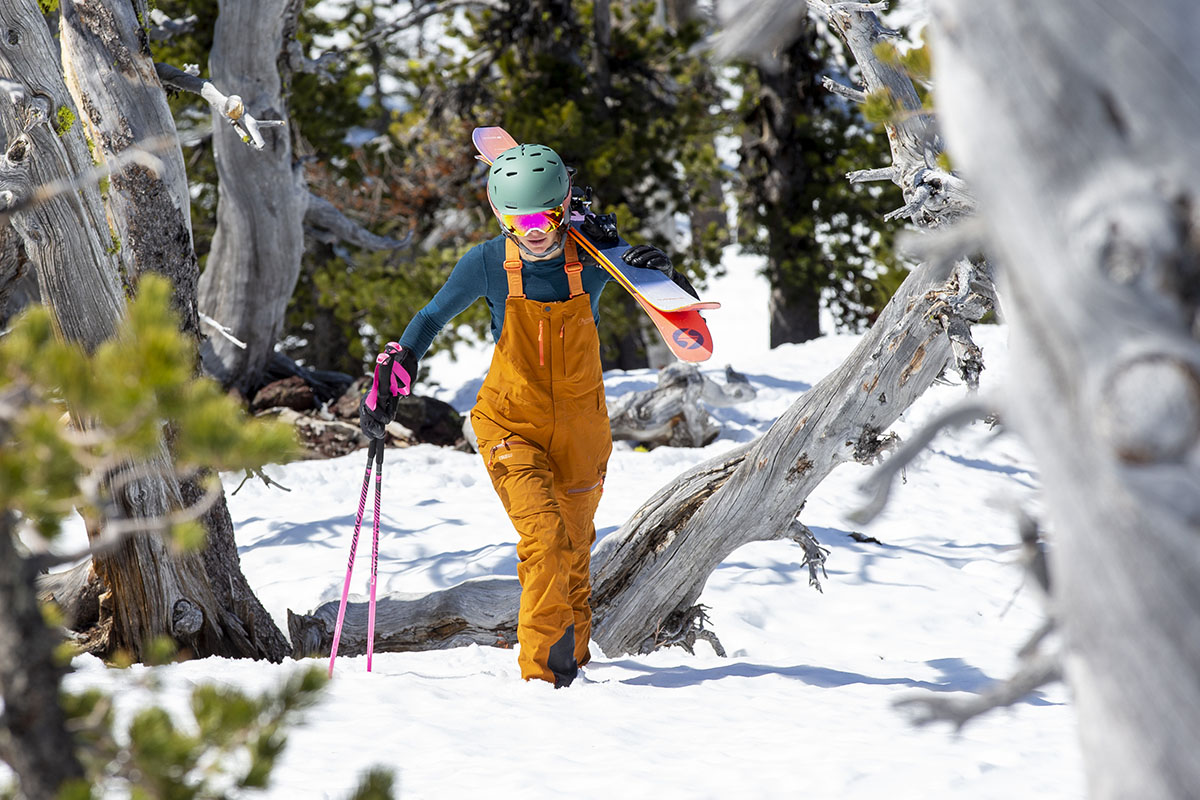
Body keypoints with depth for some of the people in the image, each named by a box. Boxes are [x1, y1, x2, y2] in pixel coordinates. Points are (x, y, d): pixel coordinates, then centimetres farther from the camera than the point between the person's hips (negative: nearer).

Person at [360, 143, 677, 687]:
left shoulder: (593, 258, -11)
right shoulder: (488, 264, -13)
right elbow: (431, 319, 2)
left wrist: (658, 270, -22)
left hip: (579, 430, 2)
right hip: (512, 427, -2)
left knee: (573, 552, 14)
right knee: (544, 538, -21)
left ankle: (571, 659, 34)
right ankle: (544, 670, -15)